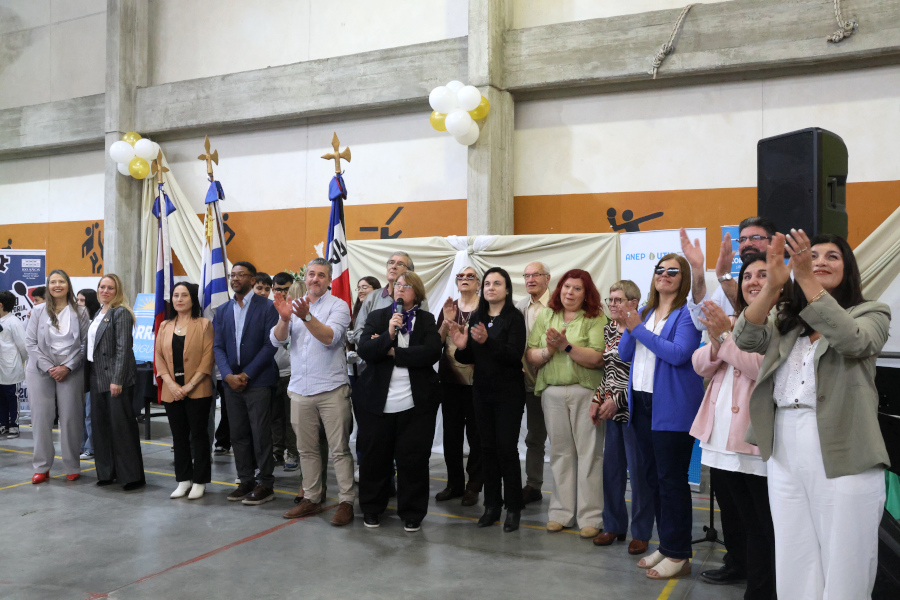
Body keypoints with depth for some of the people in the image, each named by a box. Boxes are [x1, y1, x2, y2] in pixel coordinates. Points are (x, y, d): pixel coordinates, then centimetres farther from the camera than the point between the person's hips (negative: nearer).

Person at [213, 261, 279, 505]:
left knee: (261, 435, -1)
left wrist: (247, 374, -13)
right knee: (238, 435, 11)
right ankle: (246, 481, 22)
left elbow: (270, 345, -9)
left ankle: (266, 485, 9)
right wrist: (228, 375, -8)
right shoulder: (222, 310, 12)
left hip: (257, 381, -5)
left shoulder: (266, 307, -4)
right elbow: (218, 346, 7)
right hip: (231, 381, 5)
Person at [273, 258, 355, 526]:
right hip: (300, 389, 5)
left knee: (340, 449, -2)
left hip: (331, 388, -4)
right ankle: (311, 498, 24)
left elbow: (330, 337, -17)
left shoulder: (338, 305, -2)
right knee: (306, 449, 13)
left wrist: (306, 316, -31)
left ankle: (346, 502, 5)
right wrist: (284, 319, -21)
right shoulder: (293, 305, 10)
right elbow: (277, 339, -1)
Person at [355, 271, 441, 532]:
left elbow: (432, 353, -11)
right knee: (375, 458, 8)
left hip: (415, 402, -1)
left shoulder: (426, 320, 5)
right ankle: (371, 510, 26)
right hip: (378, 401, 1)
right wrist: (389, 335, -21)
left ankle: (412, 514, 18)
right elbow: (364, 350, -6)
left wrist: (393, 352, -10)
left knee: (413, 459, 3)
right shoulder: (377, 317, 8)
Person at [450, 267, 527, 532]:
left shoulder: (514, 318, -7)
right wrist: (461, 347, -11)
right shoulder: (476, 318, 8)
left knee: (506, 448, -4)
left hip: (509, 393, -5)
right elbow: (470, 359, 10)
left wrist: (487, 341, -29)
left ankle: (513, 507, 9)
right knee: (488, 447, 9)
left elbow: (515, 355, -18)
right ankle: (492, 504, 18)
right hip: (482, 391, 5)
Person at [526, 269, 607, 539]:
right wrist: (548, 350, -12)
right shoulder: (545, 316, 12)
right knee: (560, 452, 8)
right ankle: (562, 512, 19)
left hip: (586, 392, -3)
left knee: (589, 453, -1)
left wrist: (566, 346, -18)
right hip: (552, 392, 4)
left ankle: (590, 516, 8)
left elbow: (597, 359, -13)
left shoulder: (596, 319, -1)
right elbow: (530, 356, 7)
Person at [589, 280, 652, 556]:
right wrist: (597, 398, 7)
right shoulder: (609, 329, 11)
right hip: (612, 409, 7)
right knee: (611, 468, 11)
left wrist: (617, 400, -15)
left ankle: (641, 533, 14)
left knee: (638, 470, 1)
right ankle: (614, 526, 26)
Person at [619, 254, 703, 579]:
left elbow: (678, 353, -20)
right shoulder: (645, 311, 15)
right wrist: (630, 327, -7)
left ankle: (678, 555, 8)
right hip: (642, 403, 8)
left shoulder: (687, 313, -7)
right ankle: (665, 544, 26)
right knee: (653, 477, 14)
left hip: (671, 407, -7)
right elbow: (625, 354, 11)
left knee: (671, 479, -3)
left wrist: (639, 329, -16)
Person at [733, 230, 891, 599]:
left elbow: (851, 340, -16)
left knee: (844, 570, 1)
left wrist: (807, 279, -22)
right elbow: (745, 338, -3)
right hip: (785, 452, 4)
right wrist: (773, 283, -16)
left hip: (843, 454, -3)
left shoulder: (871, 313, 6)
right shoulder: (786, 324, 16)